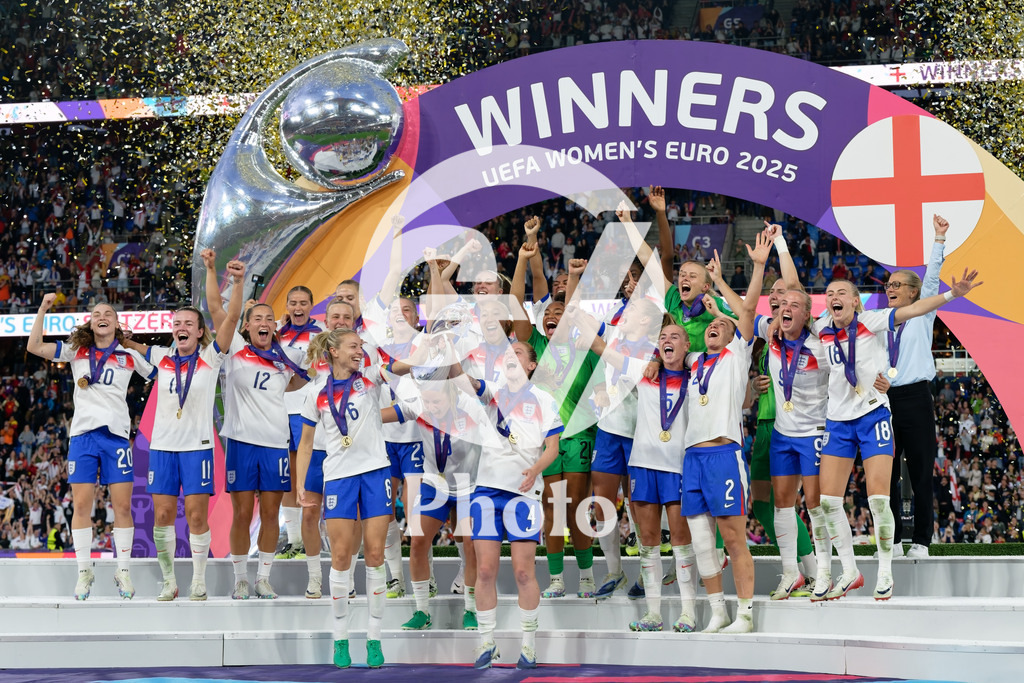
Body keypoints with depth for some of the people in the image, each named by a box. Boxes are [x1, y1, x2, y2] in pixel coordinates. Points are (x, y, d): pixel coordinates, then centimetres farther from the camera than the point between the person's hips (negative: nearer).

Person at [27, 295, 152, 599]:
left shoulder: (130, 355, 9)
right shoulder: (76, 351, 9)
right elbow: (35, 347, 2)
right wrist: (43, 309, -3)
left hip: (116, 435, 0)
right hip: (83, 434, 0)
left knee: (122, 506, -2)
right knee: (81, 504, -1)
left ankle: (123, 571, 7)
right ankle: (84, 572, 7)